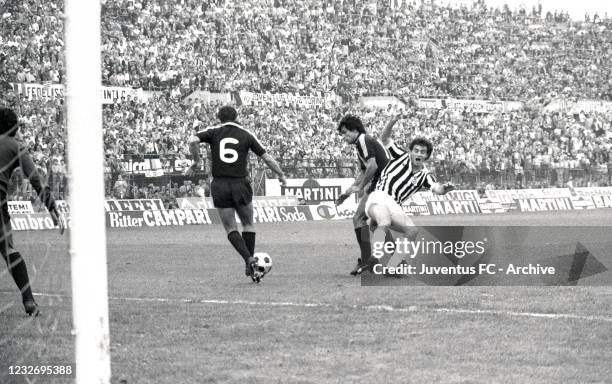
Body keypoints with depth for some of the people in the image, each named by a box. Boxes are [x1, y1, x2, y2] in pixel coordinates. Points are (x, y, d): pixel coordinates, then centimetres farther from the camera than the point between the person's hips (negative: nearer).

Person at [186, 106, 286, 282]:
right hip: (240, 184, 0)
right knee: (248, 224, 18)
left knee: (230, 228, 8)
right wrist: (281, 175, 18)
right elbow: (266, 157, 5)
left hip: (219, 186, 0)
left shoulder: (214, 132, 5)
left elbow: (193, 140, -13)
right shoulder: (246, 135, 6)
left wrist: (197, 161, 0)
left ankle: (249, 259, -13)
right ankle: (249, 266, 11)